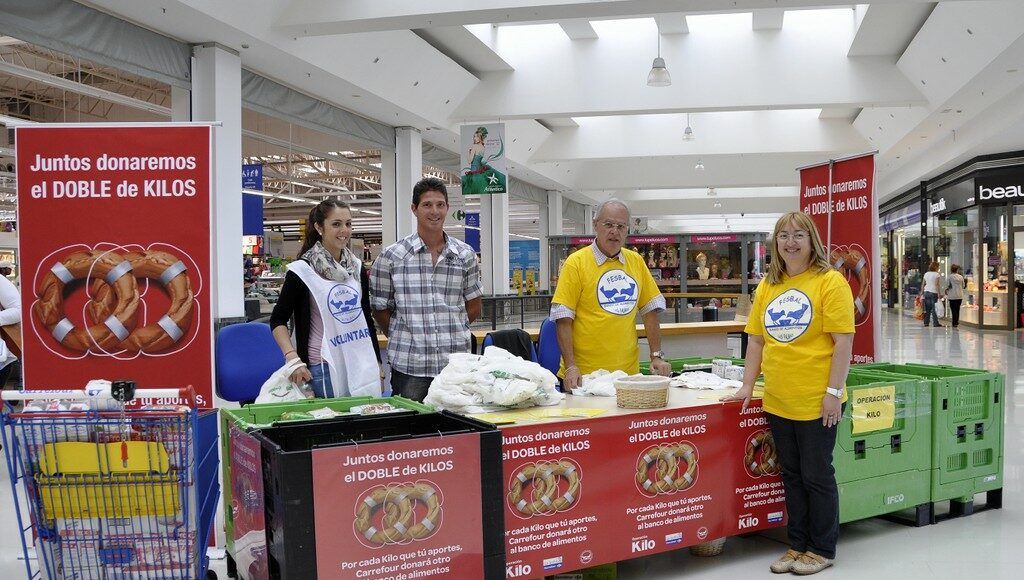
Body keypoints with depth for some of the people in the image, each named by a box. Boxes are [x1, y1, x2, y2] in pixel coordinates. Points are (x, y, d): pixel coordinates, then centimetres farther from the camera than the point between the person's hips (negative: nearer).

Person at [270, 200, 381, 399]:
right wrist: (292, 356, -17)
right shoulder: (302, 270, -7)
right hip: (324, 367, -5)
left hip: (362, 365, 5)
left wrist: (377, 362, 13)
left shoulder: (357, 267, 9)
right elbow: (278, 320, -3)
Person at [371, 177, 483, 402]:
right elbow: (380, 308, 6)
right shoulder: (392, 256, 0)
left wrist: (449, 332, 7)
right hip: (409, 365, -2)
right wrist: (402, 338, 5)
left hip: (455, 364, 2)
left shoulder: (465, 255, 7)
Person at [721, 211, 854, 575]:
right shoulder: (768, 286, 8)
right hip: (778, 401, 5)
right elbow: (756, 339, 11)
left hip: (816, 402, -5)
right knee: (791, 475, 15)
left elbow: (843, 341, -12)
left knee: (816, 476, 7)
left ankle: (822, 550, 23)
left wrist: (833, 392, -16)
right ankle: (797, 545, 28)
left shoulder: (830, 282, -8)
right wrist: (747, 386, 7)